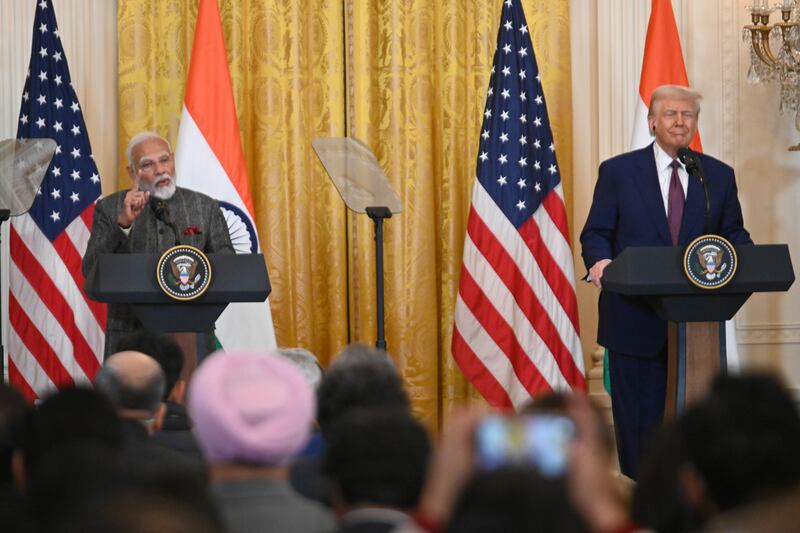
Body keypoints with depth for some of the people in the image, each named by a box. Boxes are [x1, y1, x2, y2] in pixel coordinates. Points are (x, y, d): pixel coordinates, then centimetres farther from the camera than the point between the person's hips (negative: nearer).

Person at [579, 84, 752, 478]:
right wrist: (599, 261, -21)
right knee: (640, 422, 1)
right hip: (637, 322, -2)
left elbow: (734, 234, 12)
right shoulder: (618, 171, 3)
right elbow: (596, 233, 1)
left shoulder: (719, 175, 10)